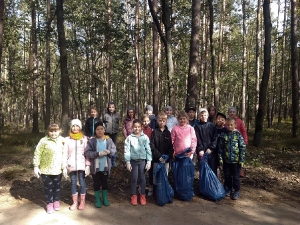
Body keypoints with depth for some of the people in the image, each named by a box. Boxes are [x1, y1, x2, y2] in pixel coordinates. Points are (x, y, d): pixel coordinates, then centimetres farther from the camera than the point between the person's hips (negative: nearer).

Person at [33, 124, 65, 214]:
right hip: (45, 169, -2)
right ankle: (49, 203, 29)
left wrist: (65, 167, 1)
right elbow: (37, 154, -7)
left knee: (57, 186, 17)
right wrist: (36, 167, -9)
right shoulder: (44, 141, -12)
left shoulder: (62, 141, -3)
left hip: (58, 169, 2)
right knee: (48, 187, 11)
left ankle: (56, 201, 36)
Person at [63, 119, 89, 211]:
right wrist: (64, 165, -1)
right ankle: (75, 202, 24)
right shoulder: (67, 139, 2)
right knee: (73, 183, 10)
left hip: (81, 164, -1)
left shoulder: (84, 138, 0)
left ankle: (82, 202, 19)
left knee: (82, 182, 4)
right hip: (71, 164, 1)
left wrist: (88, 164, -5)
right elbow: (65, 153, 2)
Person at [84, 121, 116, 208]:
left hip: (105, 167, 1)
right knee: (96, 184, 12)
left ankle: (105, 198, 35)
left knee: (105, 183, 16)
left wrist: (109, 151, -21)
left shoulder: (109, 140, -4)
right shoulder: (91, 141, -9)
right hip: (95, 167, -1)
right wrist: (98, 153, -24)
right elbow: (87, 153, -14)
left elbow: (114, 150, 1)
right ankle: (97, 200, 29)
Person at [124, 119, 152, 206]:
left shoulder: (145, 137, -4)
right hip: (133, 161, 0)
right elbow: (126, 150, -4)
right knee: (134, 178, 9)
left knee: (142, 178, 9)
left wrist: (149, 161, -3)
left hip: (143, 160, 0)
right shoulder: (129, 138, -6)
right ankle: (134, 196, 25)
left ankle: (143, 195, 25)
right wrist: (127, 162, -6)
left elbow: (148, 150, -2)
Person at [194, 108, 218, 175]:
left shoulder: (212, 125, 5)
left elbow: (215, 138, 0)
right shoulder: (197, 126, 3)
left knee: (213, 168, 3)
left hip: (211, 151, 1)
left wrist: (211, 148, -8)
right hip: (201, 152, 0)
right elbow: (197, 139, -3)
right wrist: (200, 150, -12)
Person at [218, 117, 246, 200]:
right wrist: (220, 158, -1)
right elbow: (220, 147, 2)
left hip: (236, 160, -2)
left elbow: (243, 147, -5)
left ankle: (236, 191, 24)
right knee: (227, 176, 14)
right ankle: (228, 189, 31)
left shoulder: (238, 135, -7)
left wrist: (241, 160, -7)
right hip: (226, 160, 2)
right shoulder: (223, 135, -1)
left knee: (236, 177, 9)